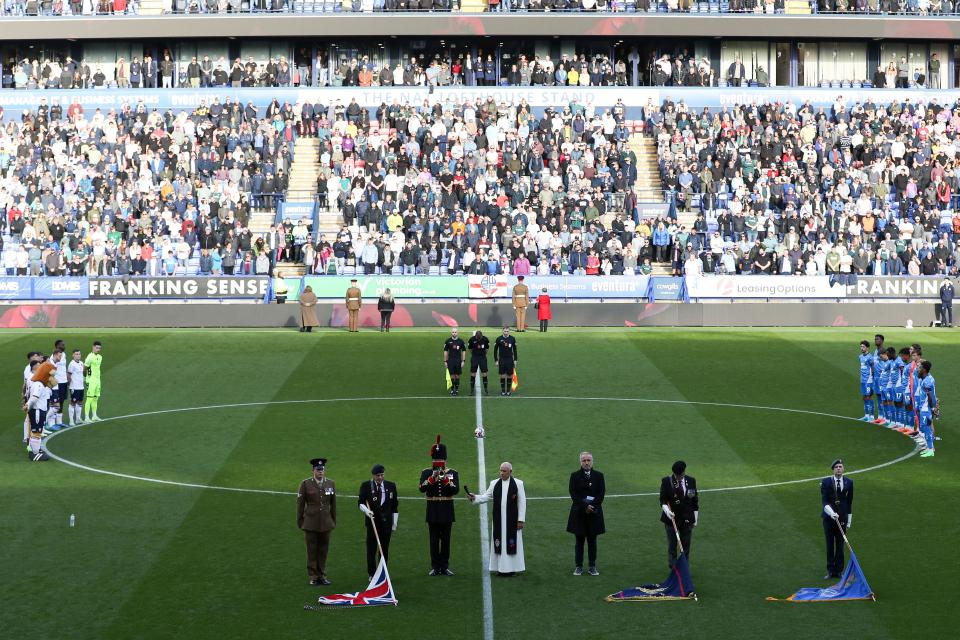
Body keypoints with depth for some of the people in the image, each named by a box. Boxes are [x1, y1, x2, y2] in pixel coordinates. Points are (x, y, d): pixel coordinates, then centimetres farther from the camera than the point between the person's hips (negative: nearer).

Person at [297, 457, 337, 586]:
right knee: (312, 551, 2)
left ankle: (322, 575, 16)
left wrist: (334, 521, 12)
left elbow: (333, 504, 11)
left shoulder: (331, 484, 5)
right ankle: (313, 577, 9)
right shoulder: (306, 484, -4)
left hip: (326, 523, 3)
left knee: (323, 551, 7)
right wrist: (300, 521, 1)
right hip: (311, 524, -3)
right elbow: (300, 504, 0)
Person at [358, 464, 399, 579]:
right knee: (371, 548, -2)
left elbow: (395, 506, 9)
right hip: (372, 521, -2)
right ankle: (372, 574, 3)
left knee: (385, 548, 5)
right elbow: (360, 502, -2)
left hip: (386, 522, 2)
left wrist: (394, 523, 8)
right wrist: (366, 510, -24)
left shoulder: (391, 486, 6)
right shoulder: (366, 486, 0)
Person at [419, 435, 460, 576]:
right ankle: (435, 567, 6)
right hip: (433, 511, 0)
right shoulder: (426, 473, 3)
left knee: (446, 540, 4)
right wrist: (433, 478, -23)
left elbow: (456, 490, -10)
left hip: (447, 512, 1)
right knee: (434, 540, 1)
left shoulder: (453, 473, 4)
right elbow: (422, 488, -12)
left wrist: (445, 479, -21)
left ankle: (445, 567, 10)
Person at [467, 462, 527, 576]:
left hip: (512, 520, -3)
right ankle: (501, 568, 8)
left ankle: (513, 568, 6)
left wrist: (521, 520, -6)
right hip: (498, 520, 3)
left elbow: (522, 502, -1)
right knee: (499, 543, 3)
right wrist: (474, 497, -15)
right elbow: (486, 496, 5)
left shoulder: (518, 484, 0)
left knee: (512, 544, -1)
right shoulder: (494, 484, 8)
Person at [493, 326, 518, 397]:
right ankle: (503, 390, 12)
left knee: (510, 376, 3)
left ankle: (508, 390, 15)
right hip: (502, 359, -1)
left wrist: (515, 360, 4)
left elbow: (515, 350, 8)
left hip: (510, 359, 1)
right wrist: (496, 360, -1)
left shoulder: (512, 339, 0)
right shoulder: (499, 339, -3)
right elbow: (495, 350, 3)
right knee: (502, 376, 1)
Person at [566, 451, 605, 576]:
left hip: (594, 513, 1)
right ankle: (578, 567, 6)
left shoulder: (599, 476, 5)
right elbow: (573, 494, -5)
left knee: (592, 540, 5)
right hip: (579, 513, -1)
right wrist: (585, 506, -15)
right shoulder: (575, 476, 2)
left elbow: (601, 494, 0)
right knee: (579, 540, 3)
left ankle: (592, 567, 9)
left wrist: (592, 506, -12)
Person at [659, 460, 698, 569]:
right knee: (672, 546, 5)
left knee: (686, 546, 8)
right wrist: (667, 510, -24)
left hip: (687, 519, 2)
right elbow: (663, 500, -4)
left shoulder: (691, 481, 1)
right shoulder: (666, 481, -7)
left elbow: (695, 500, 8)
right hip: (671, 519, -2)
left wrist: (695, 518, 9)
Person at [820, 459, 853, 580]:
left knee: (840, 545, 4)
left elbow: (849, 501, 7)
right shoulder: (826, 482, -3)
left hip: (842, 517, 1)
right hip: (828, 517, -1)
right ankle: (830, 571, 9)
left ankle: (838, 571, 11)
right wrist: (831, 513, -23)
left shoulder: (849, 482, 3)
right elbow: (824, 500, -7)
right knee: (830, 545, 3)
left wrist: (849, 520, 6)